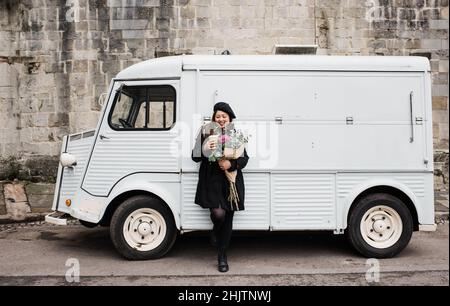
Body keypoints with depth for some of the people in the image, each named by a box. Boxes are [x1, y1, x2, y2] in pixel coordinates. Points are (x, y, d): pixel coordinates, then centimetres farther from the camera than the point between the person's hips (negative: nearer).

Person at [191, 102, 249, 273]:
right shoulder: (207, 135, 4)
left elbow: (244, 159, 5)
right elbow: (195, 157, 2)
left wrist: (231, 164, -15)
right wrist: (204, 150, -19)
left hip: (231, 183, 2)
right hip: (212, 182, -2)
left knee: (227, 219, 7)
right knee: (218, 213, -20)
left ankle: (222, 256, 23)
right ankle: (215, 232, 19)